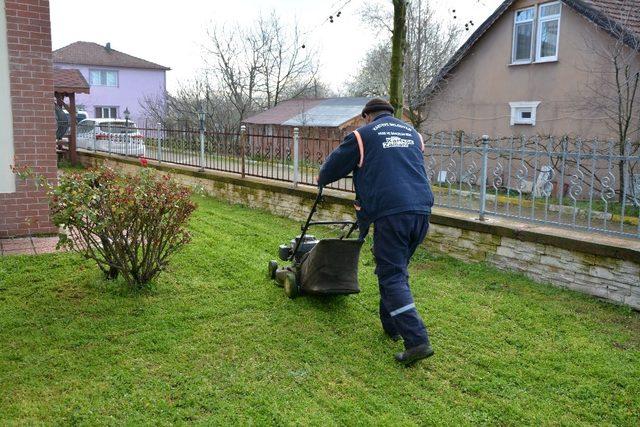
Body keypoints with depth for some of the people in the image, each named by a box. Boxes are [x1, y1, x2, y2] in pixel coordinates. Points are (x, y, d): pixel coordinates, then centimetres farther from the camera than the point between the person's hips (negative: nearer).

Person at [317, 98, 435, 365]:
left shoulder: (363, 134, 7)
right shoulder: (412, 133, 23)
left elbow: (335, 163, 17)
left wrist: (322, 180, 38)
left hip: (390, 213, -6)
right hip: (422, 210, 6)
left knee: (392, 276, -2)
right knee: (398, 270, 21)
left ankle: (417, 341, -10)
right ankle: (392, 326, 29)